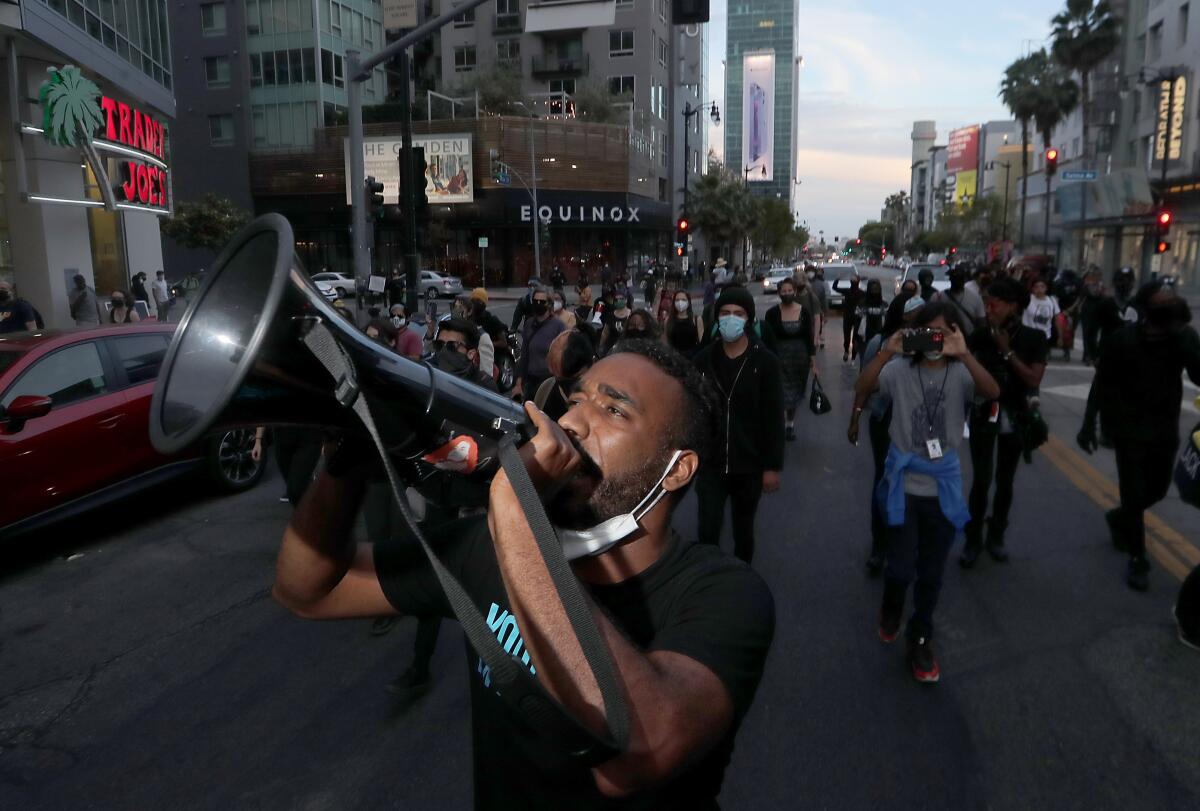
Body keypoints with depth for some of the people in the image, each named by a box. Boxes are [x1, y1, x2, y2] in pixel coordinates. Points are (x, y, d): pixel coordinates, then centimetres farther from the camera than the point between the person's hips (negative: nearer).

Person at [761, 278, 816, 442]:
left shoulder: (805, 312, -3)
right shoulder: (772, 313, -8)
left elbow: (810, 337, 1)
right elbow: (767, 340, -4)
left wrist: (813, 361, 0)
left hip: (800, 357, 2)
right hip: (779, 357, -2)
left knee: (795, 392, 15)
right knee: (782, 393, -7)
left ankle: (790, 423, 33)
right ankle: (782, 425, -1)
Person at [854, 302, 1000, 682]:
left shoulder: (960, 373, -5)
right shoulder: (901, 370, -7)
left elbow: (993, 392, -25)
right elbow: (861, 389, -22)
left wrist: (964, 354, -34)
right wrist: (886, 352, -31)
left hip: (943, 487, 1)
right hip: (904, 484, -1)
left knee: (931, 573, 11)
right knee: (901, 568, 0)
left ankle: (920, 640, 32)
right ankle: (891, 611, 35)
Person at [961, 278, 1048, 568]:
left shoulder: (1035, 338, -6)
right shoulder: (983, 334, -5)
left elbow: (1034, 380, -15)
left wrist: (1007, 351, -19)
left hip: (1014, 418, 1)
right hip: (984, 415, -1)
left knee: (1004, 480, 12)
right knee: (982, 479, -7)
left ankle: (996, 537, 27)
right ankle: (973, 540, 7)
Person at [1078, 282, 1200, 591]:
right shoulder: (1123, 339, -14)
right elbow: (1101, 383, -7)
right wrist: (1089, 425, -8)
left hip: (1165, 428, 4)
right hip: (1129, 427, -4)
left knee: (1157, 489, 15)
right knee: (1134, 493, -1)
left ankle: (1120, 518, 45)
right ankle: (1137, 559, 14)